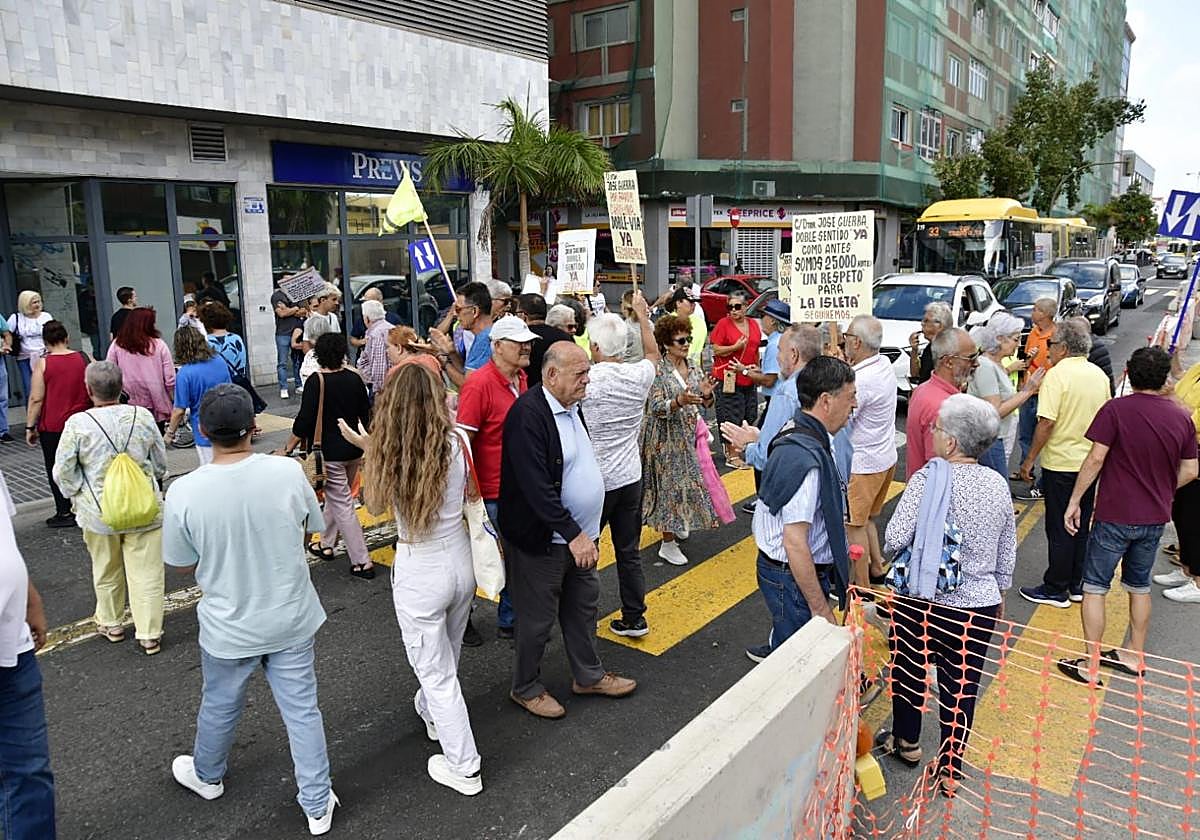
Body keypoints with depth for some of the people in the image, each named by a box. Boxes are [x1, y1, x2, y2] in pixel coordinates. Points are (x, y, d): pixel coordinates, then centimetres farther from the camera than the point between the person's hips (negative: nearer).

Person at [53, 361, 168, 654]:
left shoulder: (78, 424, -13)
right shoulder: (142, 417, -8)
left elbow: (63, 472, -7)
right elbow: (161, 462, 5)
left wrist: (76, 497, 10)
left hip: (99, 512, 0)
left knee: (106, 572, 20)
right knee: (146, 572, 7)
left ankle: (111, 624, 38)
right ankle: (149, 635, 13)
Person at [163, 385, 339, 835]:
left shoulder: (183, 492, -22)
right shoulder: (288, 471, -18)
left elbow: (181, 565, -7)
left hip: (229, 628, 0)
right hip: (291, 619, 1)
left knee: (219, 709, 25)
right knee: (303, 710, 15)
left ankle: (207, 776, 53)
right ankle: (317, 806, 28)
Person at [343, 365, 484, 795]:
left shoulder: (388, 451, -17)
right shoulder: (456, 442, -12)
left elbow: (377, 501, 0)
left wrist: (368, 447, 7)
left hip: (418, 573, -4)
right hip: (460, 561, 4)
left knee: (435, 670, 12)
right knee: (447, 656, 28)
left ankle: (463, 768, 22)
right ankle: (432, 711, 56)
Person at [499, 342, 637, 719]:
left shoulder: (570, 406, 5)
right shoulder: (528, 415, -24)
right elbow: (536, 487, -28)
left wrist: (584, 531, 14)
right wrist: (573, 533, -27)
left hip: (578, 535, 9)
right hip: (542, 540, -9)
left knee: (583, 606, 21)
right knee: (538, 618, 9)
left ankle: (589, 676, 40)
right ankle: (526, 688, 30)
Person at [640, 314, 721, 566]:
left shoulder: (692, 368, 5)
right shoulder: (658, 371, -14)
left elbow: (706, 404, 8)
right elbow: (656, 408, -19)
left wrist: (706, 394, -15)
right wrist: (679, 401, -36)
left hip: (689, 436, 6)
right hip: (666, 439, -6)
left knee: (687, 480, 15)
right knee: (670, 484, -3)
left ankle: (676, 526, 36)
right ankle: (668, 544, 7)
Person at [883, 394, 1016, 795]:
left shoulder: (928, 479, -18)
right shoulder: (998, 484, -3)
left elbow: (894, 539, -21)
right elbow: (1007, 553, 7)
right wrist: (1000, 591, 22)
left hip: (920, 599, -3)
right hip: (978, 605, 3)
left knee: (909, 671, 19)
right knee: (961, 686, 13)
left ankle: (907, 743, 38)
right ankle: (950, 768, 24)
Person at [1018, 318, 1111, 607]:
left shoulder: (1057, 374, -17)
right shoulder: (1099, 375, 6)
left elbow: (1047, 422, -22)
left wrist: (1029, 460, -14)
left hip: (1061, 463, -7)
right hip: (1091, 462, 7)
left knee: (1059, 531, 2)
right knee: (1082, 527, 16)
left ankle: (1056, 590, 11)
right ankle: (1076, 585, 26)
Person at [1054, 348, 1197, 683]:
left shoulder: (1115, 410, -14)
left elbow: (1095, 459, -18)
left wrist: (1075, 500, -9)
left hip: (1115, 516, -5)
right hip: (1155, 518, 5)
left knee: (1095, 587, 4)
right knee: (1139, 586, 20)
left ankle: (1091, 665, 7)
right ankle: (1134, 657, 31)